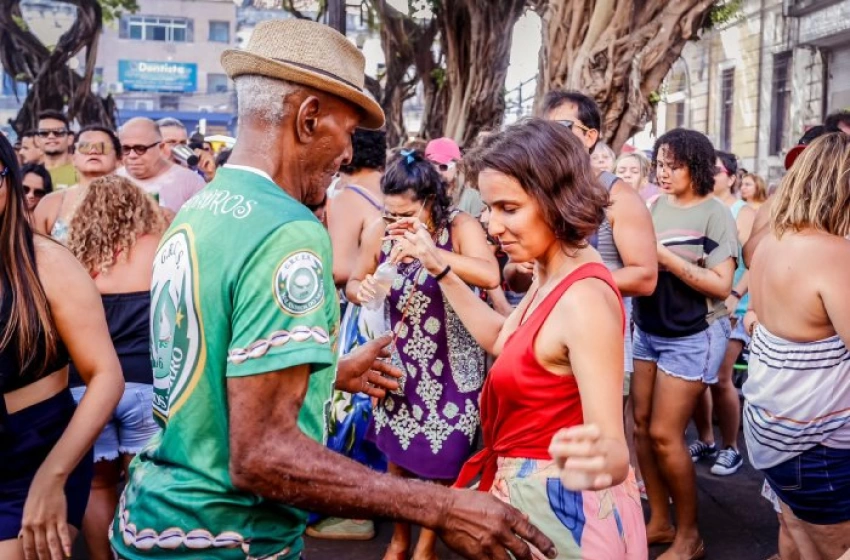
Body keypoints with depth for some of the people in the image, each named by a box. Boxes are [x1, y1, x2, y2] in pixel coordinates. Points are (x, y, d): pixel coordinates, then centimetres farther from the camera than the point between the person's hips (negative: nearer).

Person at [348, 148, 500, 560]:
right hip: (398, 363, 3)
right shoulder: (379, 232, -6)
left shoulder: (461, 227, -16)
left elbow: (490, 276, -33)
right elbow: (352, 283, 6)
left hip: (448, 368, -3)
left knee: (441, 461, 8)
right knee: (397, 455, 14)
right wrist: (361, 290, -18)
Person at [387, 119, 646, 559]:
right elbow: (502, 340, 16)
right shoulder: (553, 276, 0)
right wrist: (440, 269, 12)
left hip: (559, 505, -9)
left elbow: (615, 452, -34)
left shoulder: (583, 299, -29)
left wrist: (597, 463, -58)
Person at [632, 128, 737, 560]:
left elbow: (721, 285, -17)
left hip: (692, 337, -6)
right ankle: (659, 521, 23)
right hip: (649, 330, 6)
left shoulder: (715, 214, -11)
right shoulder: (654, 205, 3)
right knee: (641, 425, 7)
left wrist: (667, 258, -23)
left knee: (664, 434, -5)